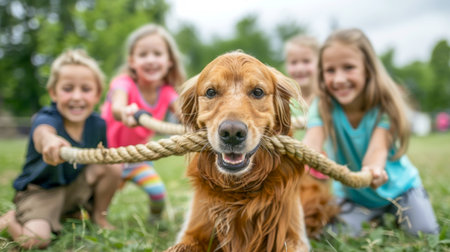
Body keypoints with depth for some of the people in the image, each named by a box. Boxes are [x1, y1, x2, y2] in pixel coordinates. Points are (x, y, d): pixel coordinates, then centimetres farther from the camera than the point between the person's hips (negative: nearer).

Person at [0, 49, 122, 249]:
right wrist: (49, 141, -76)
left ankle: (98, 216, 7)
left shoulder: (97, 124, -11)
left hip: (76, 187, 5)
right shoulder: (46, 118, -27)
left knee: (113, 165, -17)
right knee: (35, 240, -26)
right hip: (39, 191, -4)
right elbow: (42, 132, -54)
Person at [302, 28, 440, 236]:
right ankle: (375, 218, 18)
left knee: (426, 235, -9)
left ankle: (391, 216, 24)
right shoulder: (323, 107, -22)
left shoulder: (385, 104, -24)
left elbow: (377, 148, -39)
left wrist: (373, 170, -65)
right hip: (352, 194, 1)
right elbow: (311, 143, -40)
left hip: (397, 185, -1)